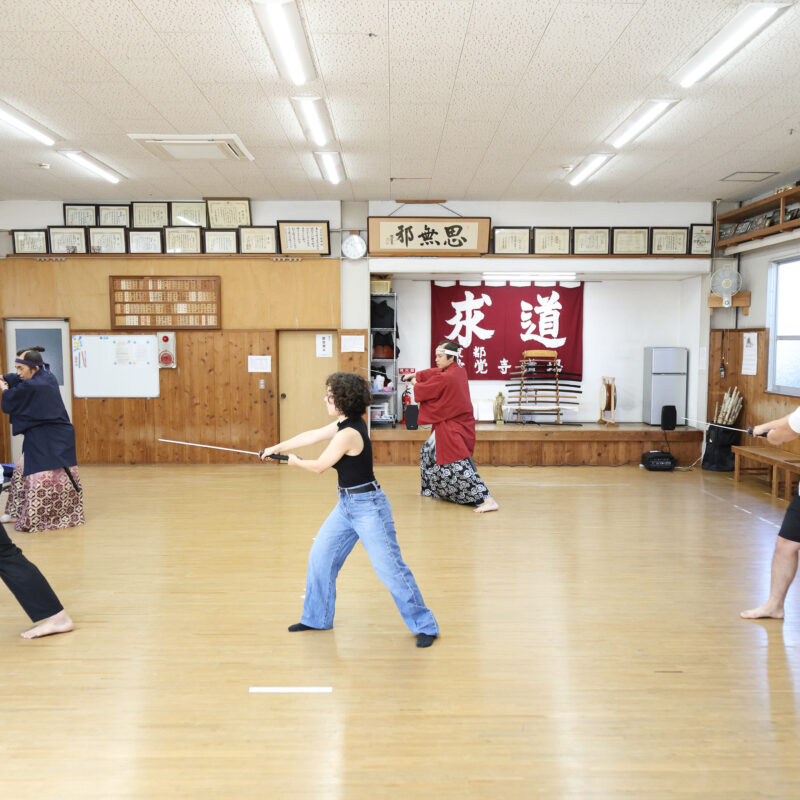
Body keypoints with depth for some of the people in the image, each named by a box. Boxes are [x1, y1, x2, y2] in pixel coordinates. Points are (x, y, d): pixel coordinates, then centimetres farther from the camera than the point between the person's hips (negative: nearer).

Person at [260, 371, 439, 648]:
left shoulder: (349, 434, -24)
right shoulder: (345, 423, 4)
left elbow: (319, 466, -12)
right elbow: (311, 435, 15)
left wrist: (296, 461, 8)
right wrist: (276, 447, 20)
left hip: (368, 506, -10)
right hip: (347, 505, 10)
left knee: (390, 568, -4)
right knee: (320, 557, 13)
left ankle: (425, 626, 8)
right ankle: (317, 619, 28)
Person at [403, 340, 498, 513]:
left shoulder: (446, 378, -23)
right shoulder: (458, 371, 3)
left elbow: (422, 391, -10)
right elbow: (434, 372, 19)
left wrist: (415, 383, 11)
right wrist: (416, 375, 12)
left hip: (453, 427, -10)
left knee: (460, 466, -16)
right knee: (429, 451, 24)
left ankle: (487, 500, -19)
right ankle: (430, 490, 38)